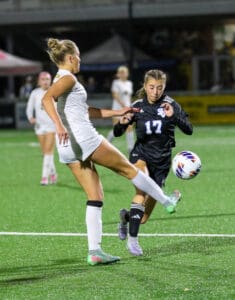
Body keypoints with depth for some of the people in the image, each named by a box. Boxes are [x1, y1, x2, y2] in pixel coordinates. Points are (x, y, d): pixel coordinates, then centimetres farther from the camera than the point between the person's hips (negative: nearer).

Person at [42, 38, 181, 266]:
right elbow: (46, 99, -26)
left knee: (95, 198, 7)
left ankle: (94, 251, 0)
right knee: (127, 168, 11)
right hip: (84, 138, -9)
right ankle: (167, 202, 27)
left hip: (68, 148, 9)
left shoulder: (62, 79, 22)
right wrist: (59, 125, -36)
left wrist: (117, 112, 31)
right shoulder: (68, 78, -7)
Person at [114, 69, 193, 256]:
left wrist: (173, 116, -34)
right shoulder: (138, 107, -3)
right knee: (142, 189, -35)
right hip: (141, 155, -1)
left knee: (143, 218, 4)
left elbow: (189, 130, -16)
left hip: (162, 160, 1)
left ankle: (127, 216, 41)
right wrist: (122, 123, -23)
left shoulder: (170, 105, -7)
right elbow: (117, 133, 0)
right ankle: (132, 238, -31)